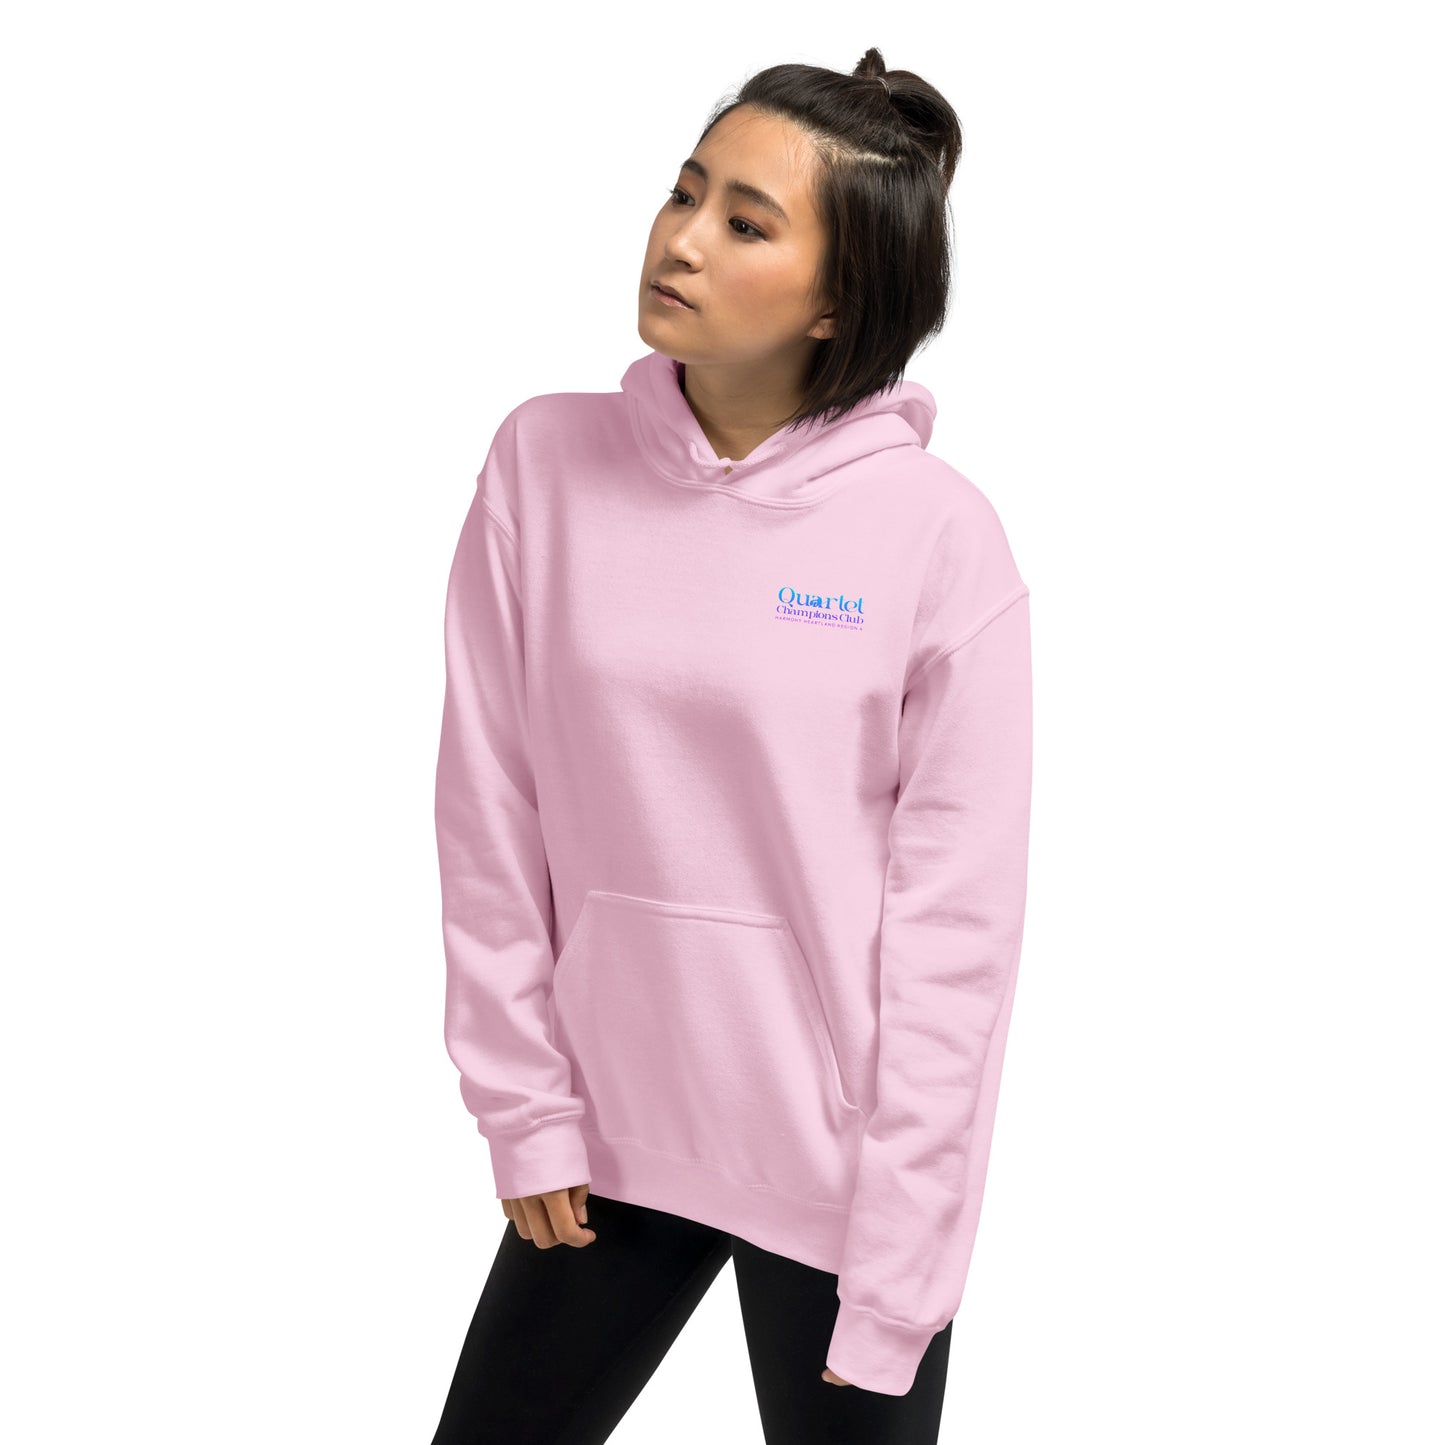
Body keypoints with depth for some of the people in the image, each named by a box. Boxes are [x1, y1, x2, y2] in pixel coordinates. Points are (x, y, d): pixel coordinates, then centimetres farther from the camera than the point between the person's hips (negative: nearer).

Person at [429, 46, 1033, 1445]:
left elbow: (955, 916, -12)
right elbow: (493, 817, 0)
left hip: (837, 1161, -3)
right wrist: (525, 1104, 0)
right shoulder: (546, 463, -5)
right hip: (607, 1134, 3)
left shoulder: (940, 534, -13)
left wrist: (892, 1273, -11)